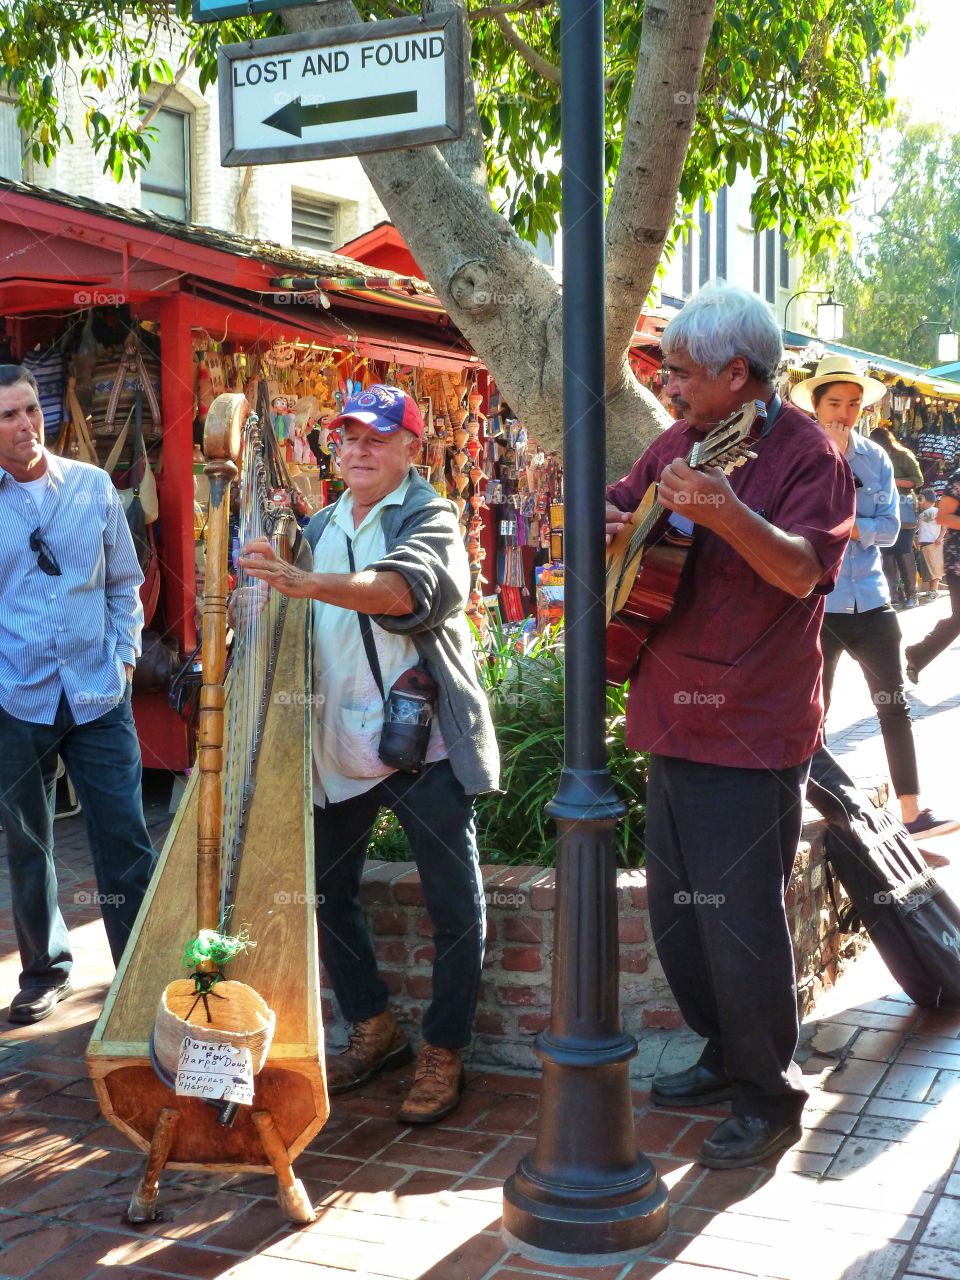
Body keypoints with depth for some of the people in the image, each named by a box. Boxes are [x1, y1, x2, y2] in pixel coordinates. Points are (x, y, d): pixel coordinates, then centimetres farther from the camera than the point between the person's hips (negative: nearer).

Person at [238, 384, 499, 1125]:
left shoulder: (429, 518, -6)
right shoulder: (320, 528, 14)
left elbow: (410, 587, -29)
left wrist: (309, 583, -43)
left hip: (425, 740, -6)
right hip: (339, 747, 6)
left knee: (454, 904, -1)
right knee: (325, 891, 10)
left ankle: (443, 1055, 14)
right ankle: (375, 1030, 28)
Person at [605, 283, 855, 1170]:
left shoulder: (804, 453, -11)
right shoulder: (680, 442, 11)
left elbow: (802, 570, -24)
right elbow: (618, 506, 23)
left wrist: (728, 513, -40)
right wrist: (604, 519, 0)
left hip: (753, 729, -8)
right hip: (675, 718, 8)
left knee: (740, 915, -4)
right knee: (675, 908, 16)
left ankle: (769, 1097, 14)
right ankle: (726, 1057, 35)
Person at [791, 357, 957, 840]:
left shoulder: (875, 457, 4)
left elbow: (889, 529, -2)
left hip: (871, 600, 4)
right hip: (817, 602, -4)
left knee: (894, 705, 6)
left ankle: (911, 810, 12)